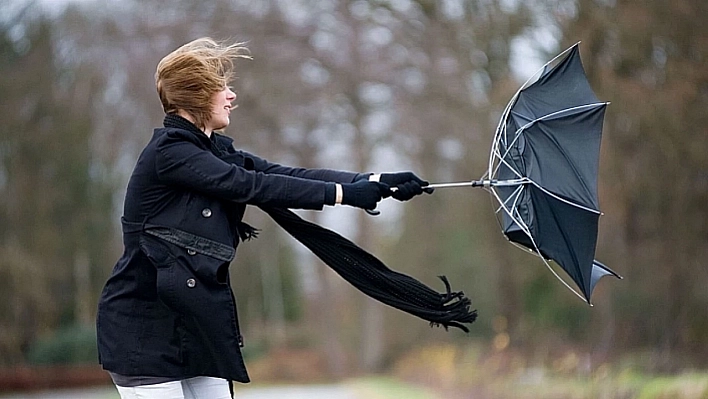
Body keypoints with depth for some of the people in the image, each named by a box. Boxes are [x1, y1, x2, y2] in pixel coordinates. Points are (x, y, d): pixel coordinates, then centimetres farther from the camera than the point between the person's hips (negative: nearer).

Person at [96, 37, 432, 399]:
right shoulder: (169, 152, -14)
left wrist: (375, 182, -5)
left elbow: (287, 175, 4)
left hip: (194, 323, 9)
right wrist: (343, 193, -19)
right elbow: (251, 186, -20)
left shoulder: (214, 151, 12)